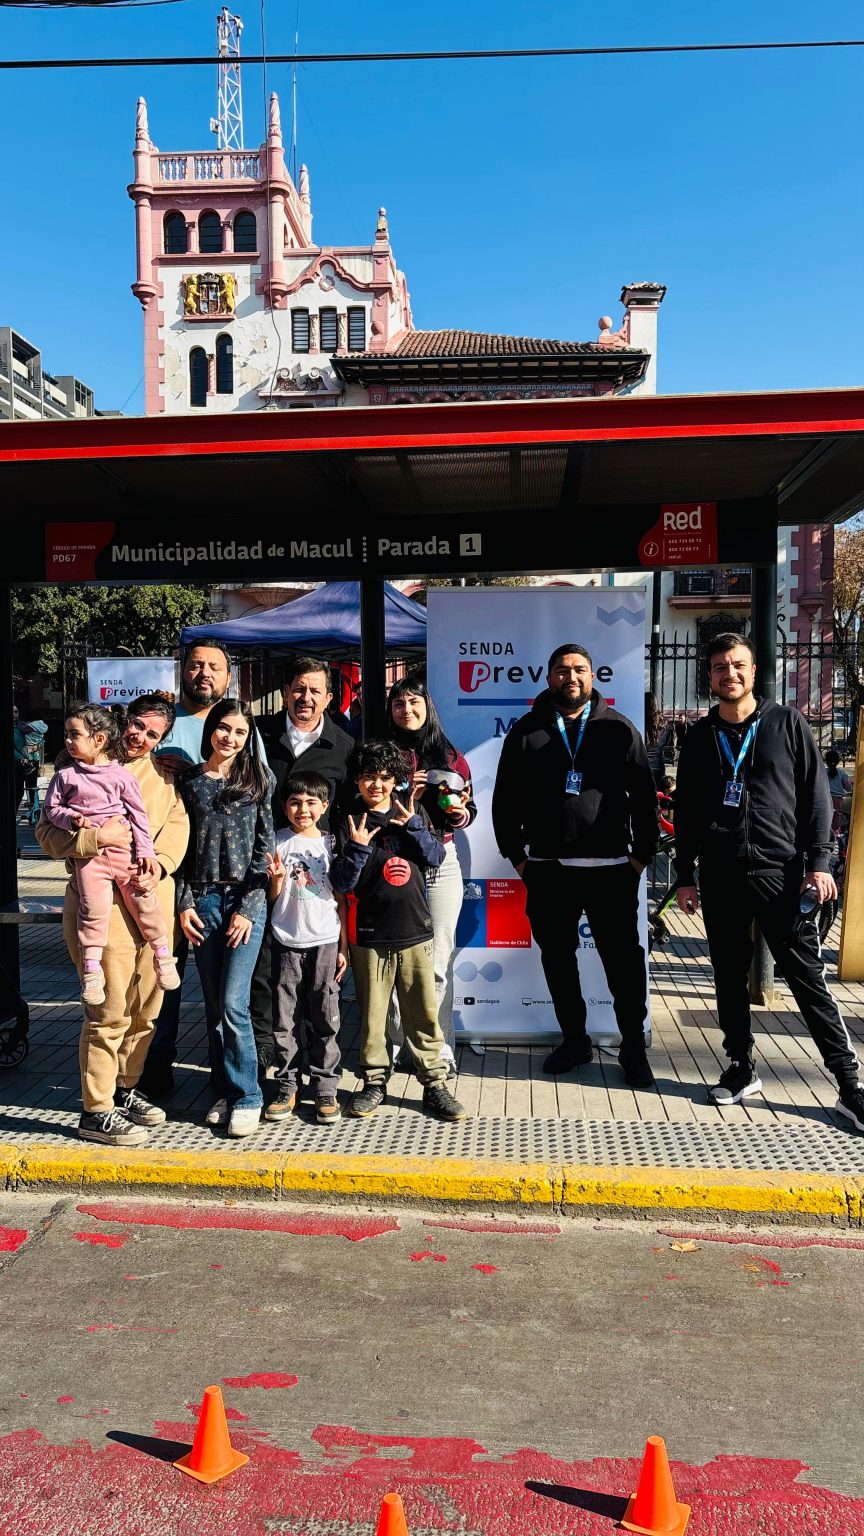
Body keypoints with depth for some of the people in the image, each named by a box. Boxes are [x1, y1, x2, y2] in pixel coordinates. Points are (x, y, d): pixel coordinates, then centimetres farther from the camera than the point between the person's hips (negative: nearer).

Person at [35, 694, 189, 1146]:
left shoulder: (164, 776, 16)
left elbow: (177, 826, 6)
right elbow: (47, 832, 0)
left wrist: (159, 866, -12)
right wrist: (95, 837, -16)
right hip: (100, 897, -5)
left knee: (147, 1004, 12)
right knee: (110, 1008, -5)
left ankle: (125, 1087, 32)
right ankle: (95, 1111, 8)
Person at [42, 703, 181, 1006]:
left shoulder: (121, 775, 4)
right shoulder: (66, 776, 8)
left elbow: (138, 815, 4)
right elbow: (51, 808, 12)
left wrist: (145, 851, -2)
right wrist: (70, 819, -10)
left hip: (123, 848, 0)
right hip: (88, 853, 0)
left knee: (142, 899, -3)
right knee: (93, 908, -8)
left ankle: (163, 955, 12)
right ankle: (91, 969, 1)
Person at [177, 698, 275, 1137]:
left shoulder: (259, 780, 2)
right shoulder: (189, 781, 8)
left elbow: (265, 847, -1)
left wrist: (248, 908, -7)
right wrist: (184, 904, 1)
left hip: (246, 900, -3)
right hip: (203, 899, 3)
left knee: (233, 1003, -8)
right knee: (213, 1004, 8)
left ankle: (246, 1097, 5)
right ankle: (224, 1090, 21)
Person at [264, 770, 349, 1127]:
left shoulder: (331, 844, 5)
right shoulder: (278, 842, 3)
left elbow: (340, 899, 7)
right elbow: (272, 898, 4)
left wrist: (344, 946, 3)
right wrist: (278, 878, -18)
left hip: (325, 941, 0)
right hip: (286, 941, 0)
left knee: (325, 1018, 3)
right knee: (285, 1019, 4)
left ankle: (325, 1089, 12)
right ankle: (287, 1087, 15)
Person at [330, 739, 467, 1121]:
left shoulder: (410, 813, 7)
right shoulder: (350, 823, 0)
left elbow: (436, 856, -1)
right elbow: (341, 883, -4)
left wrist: (413, 825, -14)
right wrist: (358, 848, -19)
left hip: (414, 931, 2)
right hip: (370, 935, -1)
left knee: (424, 1011, 4)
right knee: (372, 1013, 7)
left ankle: (434, 1083, 14)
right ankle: (374, 1081, 22)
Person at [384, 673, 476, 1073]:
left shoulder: (449, 755, 10)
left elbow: (469, 811, 12)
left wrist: (458, 812, -9)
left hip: (441, 863, 1)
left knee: (438, 962, 3)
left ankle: (440, 1050, 11)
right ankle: (399, 1045, 11)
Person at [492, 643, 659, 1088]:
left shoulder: (618, 729, 5)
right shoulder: (525, 731, 7)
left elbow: (644, 796, 6)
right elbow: (505, 800, 9)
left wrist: (642, 852, 0)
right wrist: (516, 855, 4)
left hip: (610, 868, -1)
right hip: (547, 869, 2)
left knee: (623, 959, 2)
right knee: (557, 959, 10)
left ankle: (633, 1047, 16)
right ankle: (574, 1040, 26)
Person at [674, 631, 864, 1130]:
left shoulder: (787, 723, 3)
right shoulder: (700, 737, 10)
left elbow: (816, 794, 1)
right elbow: (686, 811, 13)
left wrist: (818, 861, -7)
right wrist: (685, 875, 9)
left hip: (781, 871, -3)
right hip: (720, 877, 3)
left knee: (808, 979, -2)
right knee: (730, 978, 9)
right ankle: (742, 1069, 23)